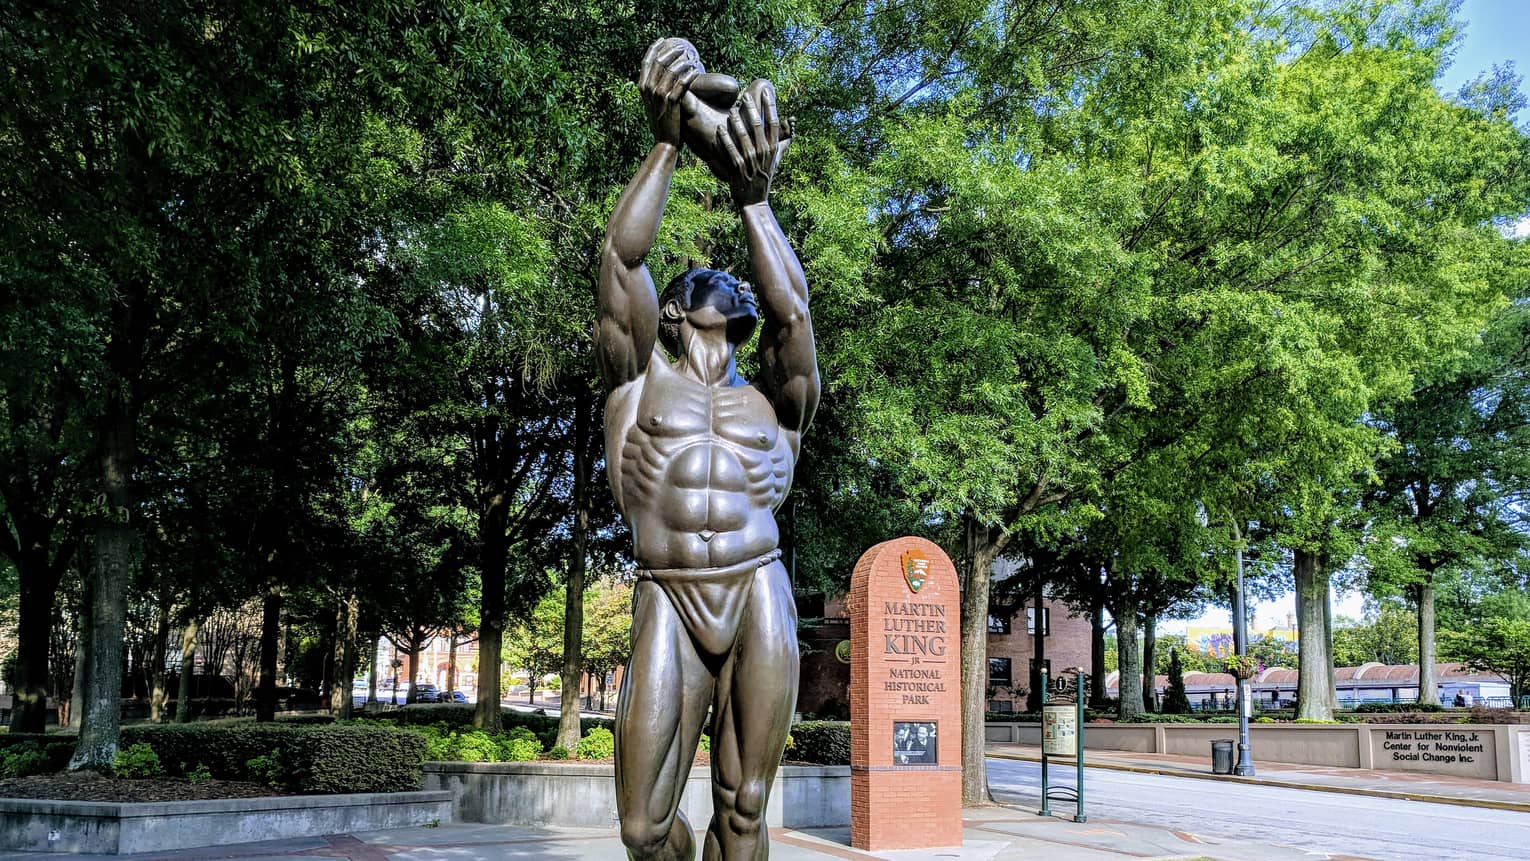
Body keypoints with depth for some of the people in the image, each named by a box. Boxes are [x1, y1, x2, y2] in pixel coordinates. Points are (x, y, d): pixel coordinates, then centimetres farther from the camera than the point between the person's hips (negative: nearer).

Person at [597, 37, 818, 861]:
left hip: (761, 599, 1)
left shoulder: (775, 401, 17)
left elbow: (792, 311, 0)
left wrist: (753, 200, -2)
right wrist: (664, 146, -1)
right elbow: (620, 258, 4)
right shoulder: (640, 378, 15)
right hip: (669, 606, -1)